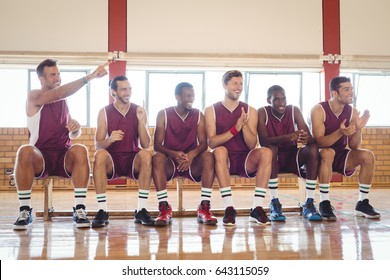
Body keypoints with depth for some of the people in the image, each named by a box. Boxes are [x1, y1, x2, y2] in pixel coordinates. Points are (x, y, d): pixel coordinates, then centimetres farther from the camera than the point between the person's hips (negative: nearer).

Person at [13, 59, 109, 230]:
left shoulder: (64, 101, 15)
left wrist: (76, 128, -10)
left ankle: (79, 210, -29)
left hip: (65, 157, 3)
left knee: (80, 150, -31)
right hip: (40, 158, -3)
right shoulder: (34, 97, 0)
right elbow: (57, 94, -21)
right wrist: (89, 77, -29)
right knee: (25, 151, -36)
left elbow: (74, 135, 16)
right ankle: (25, 211, -23)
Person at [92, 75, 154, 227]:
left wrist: (141, 121, -17)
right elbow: (98, 145, -5)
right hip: (112, 160, 0)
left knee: (146, 154, -32)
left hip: (134, 160, 1)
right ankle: (102, 211, -30)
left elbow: (146, 145, -4)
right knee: (100, 155, -33)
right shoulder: (105, 112, 1)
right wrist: (109, 140, -27)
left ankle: (141, 210, -27)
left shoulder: (139, 111, 3)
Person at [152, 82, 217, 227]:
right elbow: (157, 145, -8)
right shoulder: (164, 114, -1)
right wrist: (173, 154, -30)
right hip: (170, 162, -1)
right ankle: (164, 208, -34)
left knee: (208, 156, -29)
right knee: (157, 158, -33)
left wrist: (192, 154, -28)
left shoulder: (198, 115, 4)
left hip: (192, 163, 1)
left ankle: (204, 208, -31)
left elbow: (203, 143, -5)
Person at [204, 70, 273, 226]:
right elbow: (211, 142, -9)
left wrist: (245, 126, -17)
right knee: (220, 151, -35)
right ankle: (229, 208, -34)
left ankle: (257, 208, -26)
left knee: (266, 152, -27)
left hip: (245, 161, 2)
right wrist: (235, 129, -20)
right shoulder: (211, 110, 5)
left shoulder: (250, 111, 9)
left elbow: (252, 145, 0)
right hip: (224, 161, -2)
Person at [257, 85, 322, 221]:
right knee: (271, 149, -35)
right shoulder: (262, 112, -10)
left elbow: (310, 138, -12)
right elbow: (263, 141, -25)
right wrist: (287, 137, -42)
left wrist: (306, 138, -39)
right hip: (272, 158, -2)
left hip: (291, 156, 3)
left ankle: (309, 204, -24)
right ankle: (274, 203, -29)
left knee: (313, 149, -25)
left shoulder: (294, 111, -4)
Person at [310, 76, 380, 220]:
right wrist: (340, 133, -40)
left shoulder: (352, 112, -2)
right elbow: (319, 142, -24)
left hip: (341, 156, 5)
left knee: (368, 156, -19)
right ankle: (324, 203, -29)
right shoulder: (319, 110, -15)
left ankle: (362, 203, -7)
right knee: (328, 153, -37)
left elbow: (353, 146, -3)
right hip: (320, 155, -5)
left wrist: (358, 128, -23)